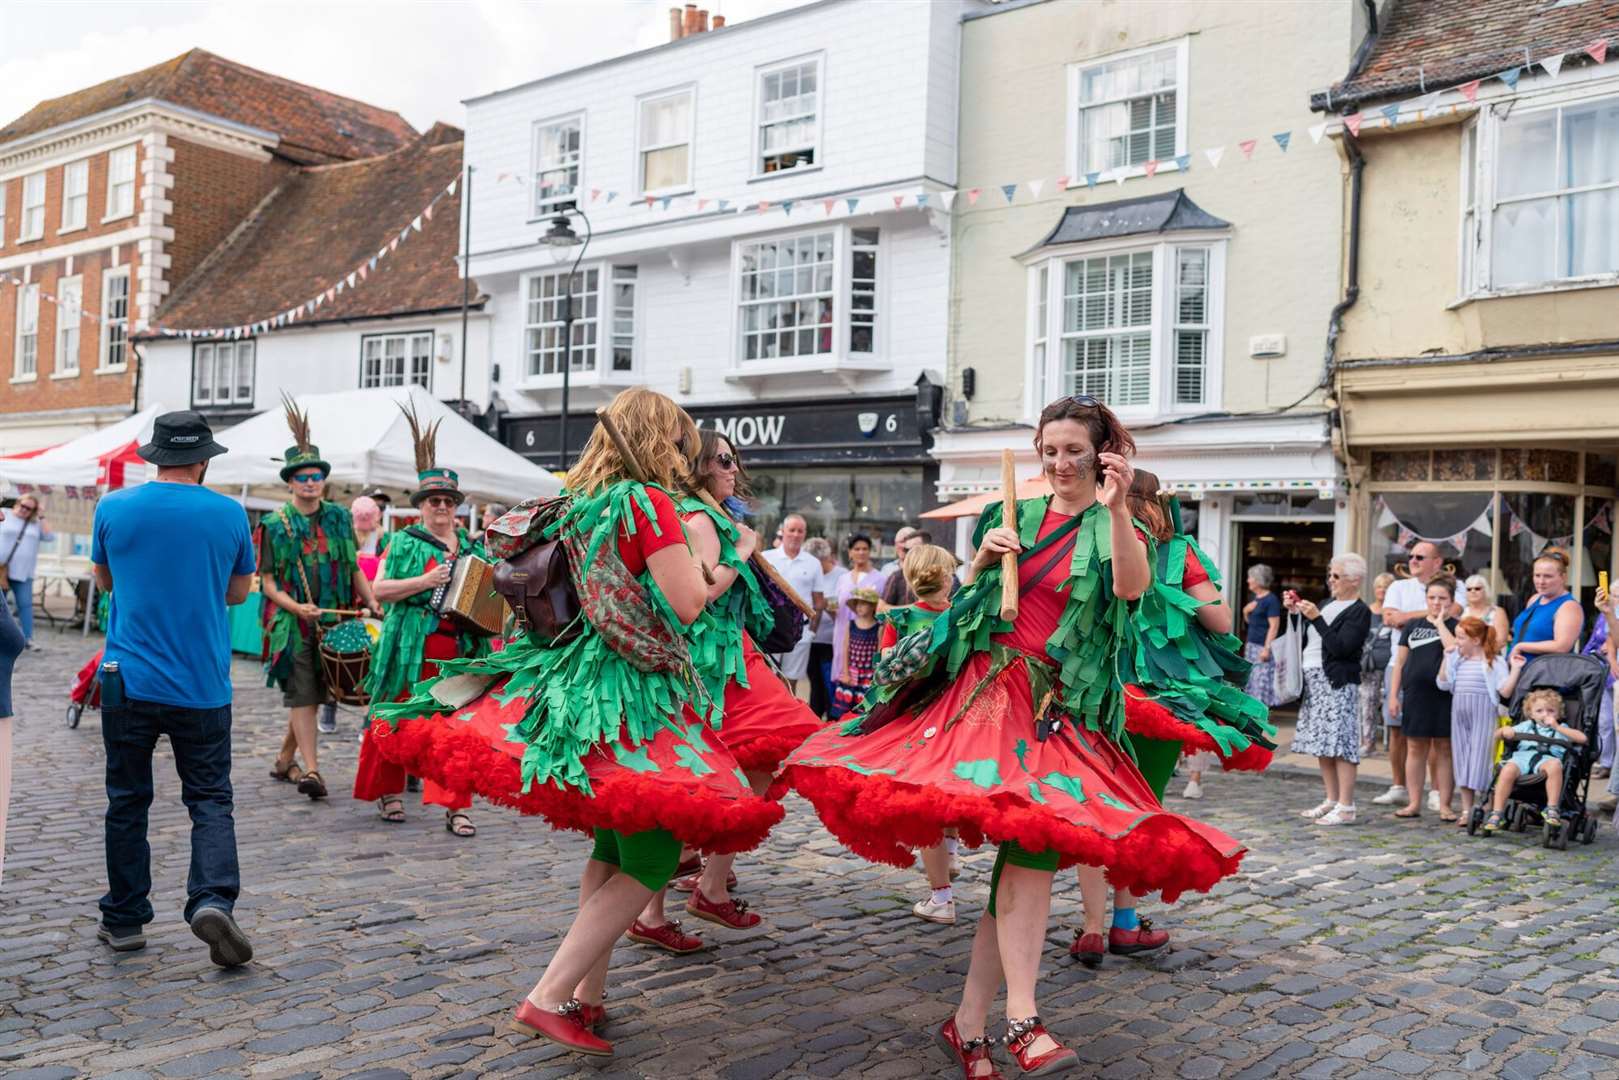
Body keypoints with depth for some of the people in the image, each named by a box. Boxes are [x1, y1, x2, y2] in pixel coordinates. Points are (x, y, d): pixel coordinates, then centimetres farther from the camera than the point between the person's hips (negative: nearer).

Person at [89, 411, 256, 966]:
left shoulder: (114, 507, -2)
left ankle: (124, 919, 21)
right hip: (202, 686, -1)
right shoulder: (230, 514, -4)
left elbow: (103, 579, 15)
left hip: (129, 681, 1)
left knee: (127, 801, 13)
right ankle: (213, 899, -13)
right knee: (210, 800, 7)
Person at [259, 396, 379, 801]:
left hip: (332, 620, 4)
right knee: (302, 695, -8)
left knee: (312, 694, 11)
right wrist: (296, 607, -18)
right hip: (293, 624, -4)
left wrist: (372, 602, 3)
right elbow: (266, 580, -2)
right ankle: (311, 769, -9)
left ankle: (285, 759, 27)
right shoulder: (275, 525, -1)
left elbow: (353, 568, 15)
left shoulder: (339, 518, 9)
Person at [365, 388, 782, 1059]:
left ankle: (587, 995, 23)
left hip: (581, 676, 9)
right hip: (635, 697, -9)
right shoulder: (647, 501, -12)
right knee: (649, 862, -2)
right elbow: (686, 606, -15)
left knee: (611, 847, 18)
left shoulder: (576, 500, 10)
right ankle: (549, 998, -6)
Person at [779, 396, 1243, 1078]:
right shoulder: (1013, 516, 14)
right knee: (1021, 844, -12)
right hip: (985, 683, 2)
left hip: (1059, 707, -2)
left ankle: (969, 1024, -6)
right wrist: (984, 558, 0)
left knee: (1032, 846, -11)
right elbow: (966, 596, 20)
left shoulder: (1111, 529, 5)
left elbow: (1132, 587, -18)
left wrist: (1117, 508, -31)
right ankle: (1022, 1020, -13)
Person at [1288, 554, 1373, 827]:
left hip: (1338, 683, -9)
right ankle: (1332, 801, 19)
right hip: (1314, 681, 9)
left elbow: (1340, 647, -18)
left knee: (1339, 743, -10)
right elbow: (1306, 639, 21)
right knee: (1320, 744, 11)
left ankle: (1346, 808, -8)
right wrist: (1295, 612, 10)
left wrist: (1316, 618, -18)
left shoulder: (1360, 612, -6)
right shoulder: (1330, 604, 18)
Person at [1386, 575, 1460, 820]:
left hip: (1444, 697, -3)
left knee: (1444, 749, 2)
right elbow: (1399, 662, 13)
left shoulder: (1455, 627, 4)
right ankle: (1414, 803, 11)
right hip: (1415, 696, 3)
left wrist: (1440, 623, -9)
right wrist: (1393, 695, 7)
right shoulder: (1412, 627, 13)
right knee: (1415, 748, 5)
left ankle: (1444, 805, 7)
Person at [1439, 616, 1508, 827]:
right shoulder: (1457, 660, 10)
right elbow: (1443, 684, 4)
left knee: (1481, 760, -5)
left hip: (1483, 715, -6)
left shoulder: (1494, 661, -5)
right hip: (1459, 714, 6)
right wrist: (1447, 657, 0)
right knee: (1461, 760, 9)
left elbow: (1505, 690, -11)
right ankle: (1466, 810, 18)